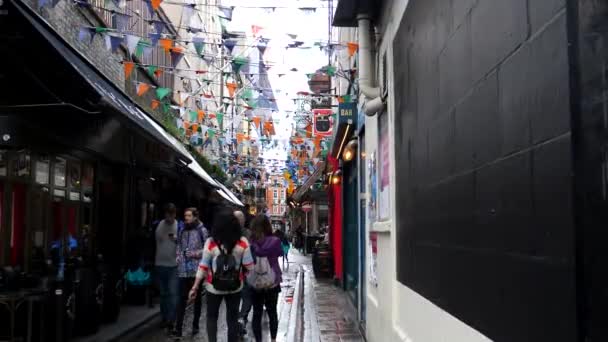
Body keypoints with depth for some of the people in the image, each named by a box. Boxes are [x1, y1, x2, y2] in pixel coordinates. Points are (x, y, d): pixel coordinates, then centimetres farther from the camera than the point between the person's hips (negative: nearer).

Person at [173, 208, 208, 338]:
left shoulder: (202, 230, -4)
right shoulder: (182, 230, 10)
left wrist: (195, 254, -16)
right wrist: (178, 256, 2)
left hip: (197, 270, -3)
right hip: (183, 270, 3)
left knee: (197, 297, 11)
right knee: (182, 298, -1)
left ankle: (195, 325, 23)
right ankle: (178, 328, -1)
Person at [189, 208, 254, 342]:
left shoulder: (211, 242, -14)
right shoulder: (242, 242, -12)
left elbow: (203, 267, -11)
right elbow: (249, 266, -8)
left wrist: (195, 287, -3)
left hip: (214, 287, -1)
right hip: (235, 287, 1)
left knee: (212, 317, 19)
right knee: (233, 318, 16)